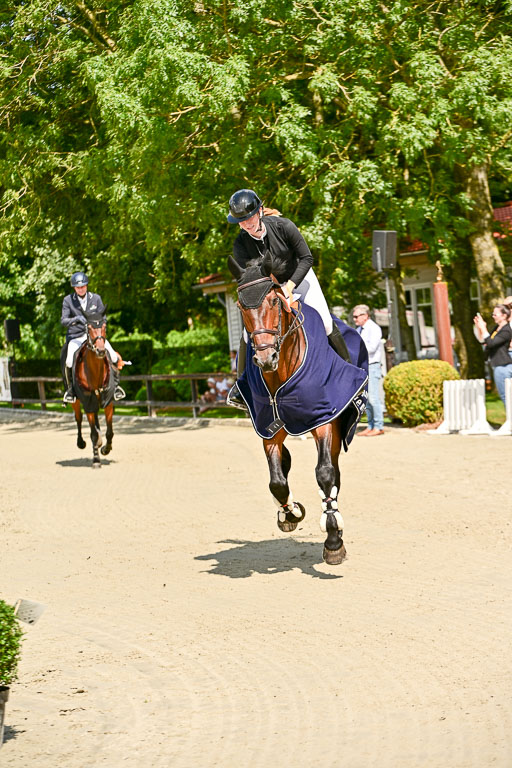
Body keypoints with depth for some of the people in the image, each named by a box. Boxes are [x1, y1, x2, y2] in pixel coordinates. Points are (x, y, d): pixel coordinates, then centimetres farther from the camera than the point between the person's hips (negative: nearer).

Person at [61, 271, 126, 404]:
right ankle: (70, 388, -1)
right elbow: (63, 320, -8)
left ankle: (115, 384, 7)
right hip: (76, 336, -2)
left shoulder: (96, 298, 4)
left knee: (113, 357, -16)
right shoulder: (68, 300, 0)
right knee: (70, 361, -26)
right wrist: (76, 319, -27)